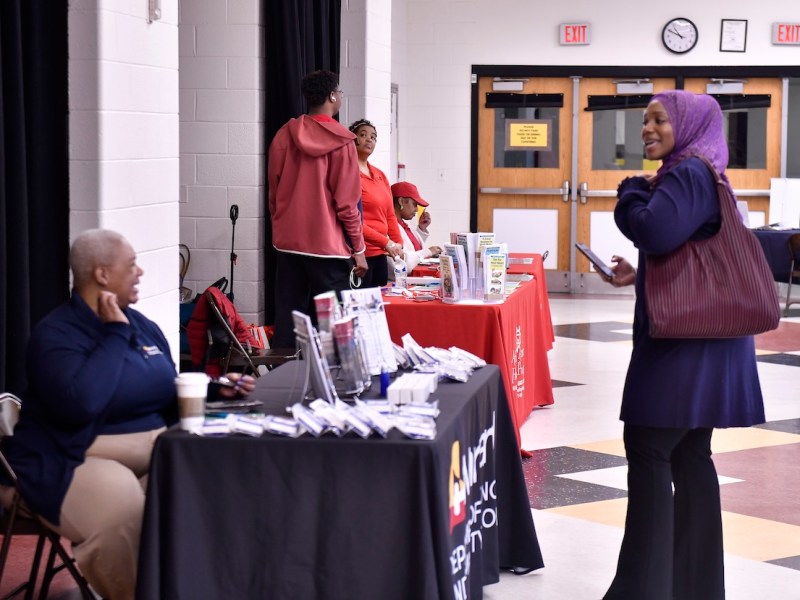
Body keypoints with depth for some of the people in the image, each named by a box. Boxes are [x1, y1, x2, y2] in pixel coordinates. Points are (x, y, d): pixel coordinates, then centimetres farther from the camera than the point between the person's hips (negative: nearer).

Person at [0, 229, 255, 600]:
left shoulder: (142, 326, 15)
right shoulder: (55, 334, -9)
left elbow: (169, 396, 25)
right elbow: (80, 403, -28)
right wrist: (115, 334, -18)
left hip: (150, 450, 7)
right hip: (74, 462, -7)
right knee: (122, 501, -38)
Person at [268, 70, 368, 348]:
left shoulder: (284, 135, 3)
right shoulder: (340, 142, -10)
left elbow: (274, 192, 9)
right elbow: (346, 201, -10)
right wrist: (358, 248, -2)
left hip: (288, 243, 5)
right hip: (329, 246, -5)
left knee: (287, 320, 8)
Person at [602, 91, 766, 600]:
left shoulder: (688, 174, -13)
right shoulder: (695, 175, 18)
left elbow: (655, 232, -28)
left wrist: (633, 190, -9)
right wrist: (639, 275, 13)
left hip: (685, 341, -10)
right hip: (696, 338, 10)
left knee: (649, 450, -8)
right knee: (688, 455, 11)